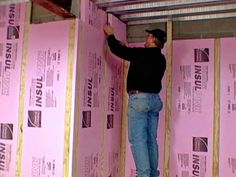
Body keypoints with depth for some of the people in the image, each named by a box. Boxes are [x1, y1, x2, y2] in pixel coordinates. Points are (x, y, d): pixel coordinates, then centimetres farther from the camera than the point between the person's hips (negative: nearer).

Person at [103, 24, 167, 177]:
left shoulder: (142, 53, -9)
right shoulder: (160, 59, 13)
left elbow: (117, 50, -3)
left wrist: (110, 35, 15)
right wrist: (127, 47, 34)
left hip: (140, 98, -8)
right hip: (154, 99, 8)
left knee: (138, 139, -5)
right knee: (151, 139, 11)